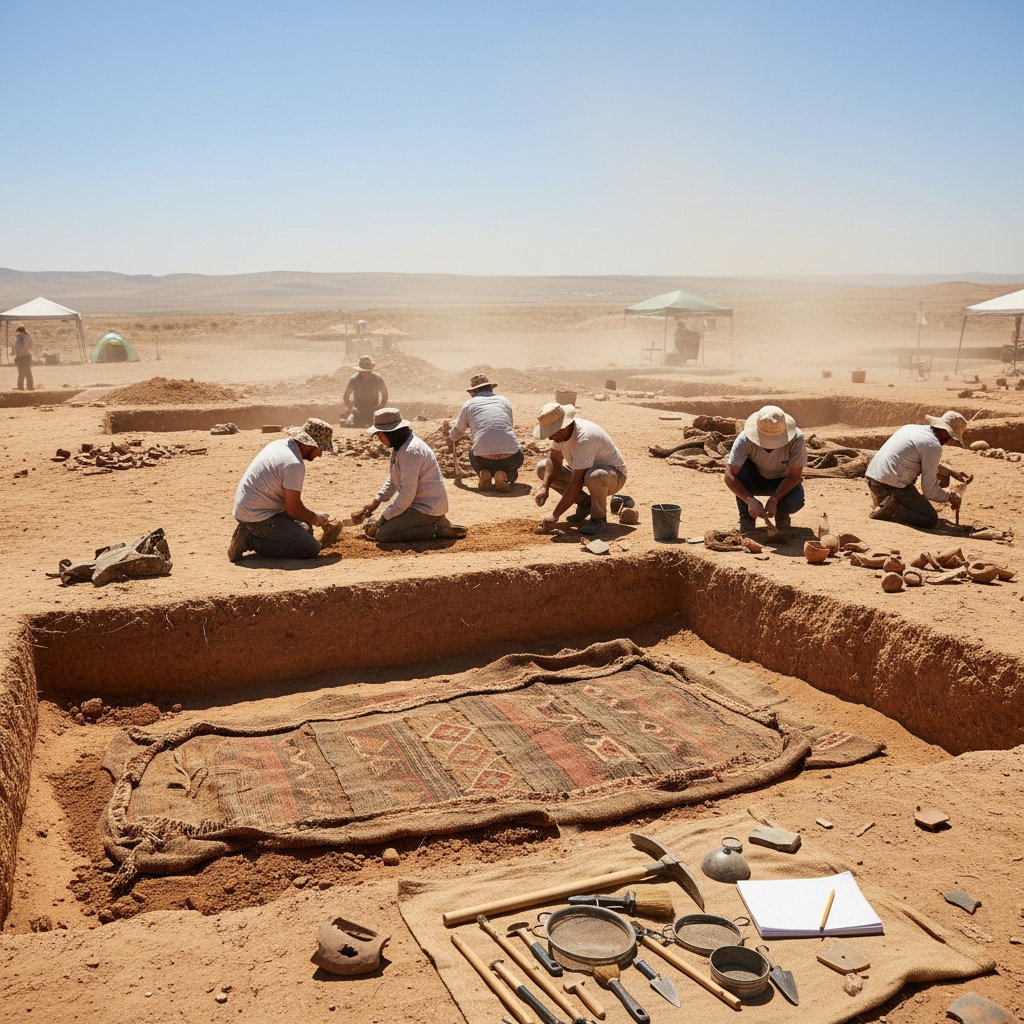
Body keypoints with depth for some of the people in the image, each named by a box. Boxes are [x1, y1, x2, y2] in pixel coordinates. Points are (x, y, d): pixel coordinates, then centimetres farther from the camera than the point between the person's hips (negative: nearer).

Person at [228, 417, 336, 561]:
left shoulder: (280, 443, 6)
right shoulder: (295, 465, -23)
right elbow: (293, 508, -17)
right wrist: (315, 518, 2)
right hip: (259, 517, -10)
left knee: (304, 529, 21)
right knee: (311, 548, -12)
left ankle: (249, 534, 9)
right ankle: (251, 540, -9)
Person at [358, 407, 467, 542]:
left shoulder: (411, 451, -23)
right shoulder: (398, 447, 9)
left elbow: (407, 495, -25)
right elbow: (392, 480, 23)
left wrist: (382, 518, -17)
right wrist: (376, 501, 13)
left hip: (427, 509, -10)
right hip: (416, 504, 10)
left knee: (382, 534, -20)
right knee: (370, 527, 5)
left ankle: (436, 528, -8)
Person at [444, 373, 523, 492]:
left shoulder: (469, 405, 13)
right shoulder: (504, 401, 18)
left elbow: (455, 436, 24)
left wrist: (448, 431, 49)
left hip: (484, 460, 1)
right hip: (510, 458, -1)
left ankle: (484, 474, 4)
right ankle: (505, 476, 1)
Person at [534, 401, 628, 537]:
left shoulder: (585, 437, -36)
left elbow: (576, 483, -36)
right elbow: (554, 461, -2)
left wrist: (554, 514, -33)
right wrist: (544, 487, -20)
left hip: (614, 474, -8)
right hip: (584, 471, 8)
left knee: (594, 476, -43)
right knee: (542, 468, -3)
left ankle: (599, 517, -13)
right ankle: (585, 503, 8)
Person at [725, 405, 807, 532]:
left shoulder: (796, 439, -30)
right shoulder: (745, 439, -31)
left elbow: (794, 476, -23)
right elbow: (729, 476, -33)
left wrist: (774, 500, -35)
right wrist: (750, 500, -44)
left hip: (783, 481, 0)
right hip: (755, 480, 1)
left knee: (795, 502, -33)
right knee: (741, 468, -33)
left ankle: (782, 515, 6)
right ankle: (746, 524, -19)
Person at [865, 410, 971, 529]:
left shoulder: (912, 427, 15)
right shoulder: (934, 446, -11)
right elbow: (929, 491, -8)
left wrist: (952, 472, 34)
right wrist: (950, 496, 10)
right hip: (891, 486, -9)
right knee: (931, 521, 0)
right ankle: (890, 509, -14)